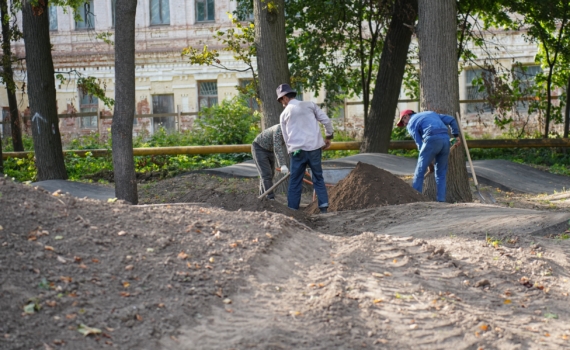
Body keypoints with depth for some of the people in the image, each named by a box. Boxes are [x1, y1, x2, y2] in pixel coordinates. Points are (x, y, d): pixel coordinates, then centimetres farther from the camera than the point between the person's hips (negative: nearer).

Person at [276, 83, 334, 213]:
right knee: (318, 178, 12)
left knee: (295, 182, 7)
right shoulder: (310, 105, 7)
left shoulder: (284, 114, 8)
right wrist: (328, 137, 13)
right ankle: (324, 206, 5)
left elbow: (286, 138, 12)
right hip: (314, 147, 1)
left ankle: (292, 210, 6)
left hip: (297, 150, -1)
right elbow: (326, 120, 2)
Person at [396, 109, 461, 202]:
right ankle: (441, 200, 8)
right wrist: (456, 135, 19)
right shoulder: (430, 113, 32)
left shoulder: (411, 124, 13)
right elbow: (451, 120, 23)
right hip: (445, 139, 6)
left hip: (432, 140, -6)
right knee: (441, 173, 14)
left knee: (420, 171, 5)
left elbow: (420, 144, 6)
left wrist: (429, 162, 11)